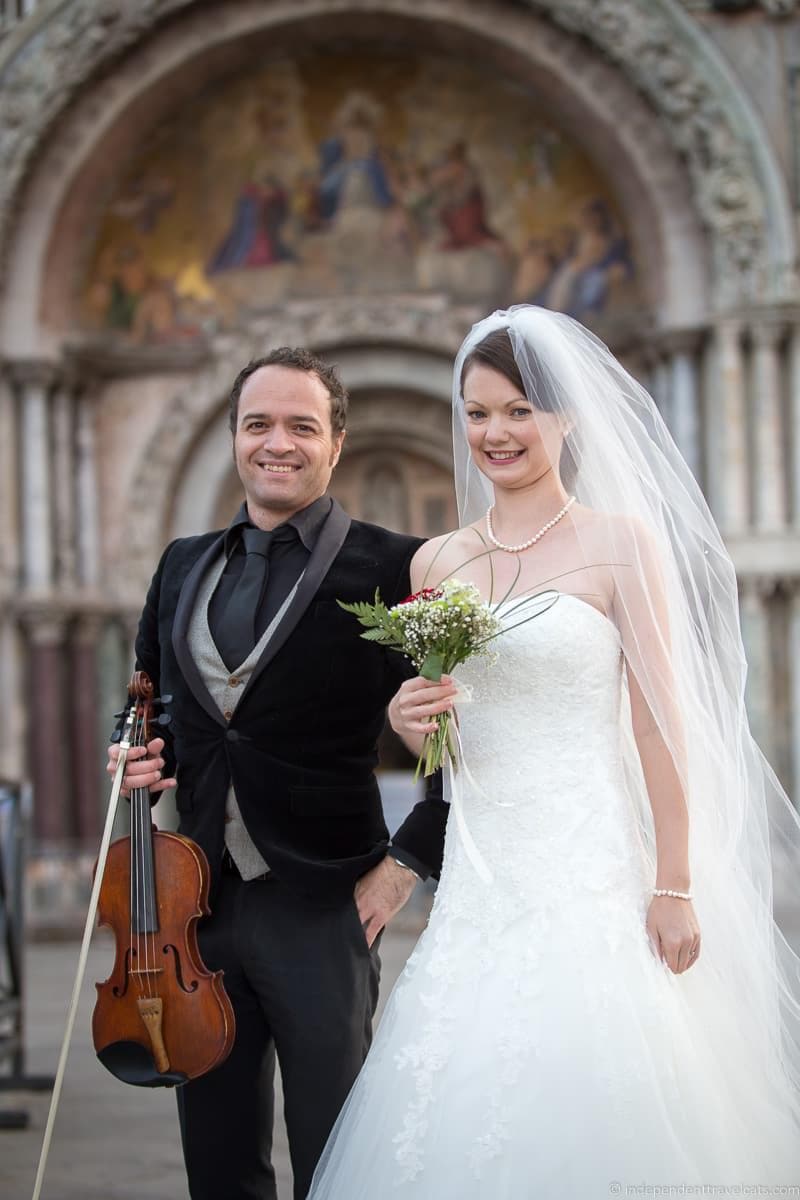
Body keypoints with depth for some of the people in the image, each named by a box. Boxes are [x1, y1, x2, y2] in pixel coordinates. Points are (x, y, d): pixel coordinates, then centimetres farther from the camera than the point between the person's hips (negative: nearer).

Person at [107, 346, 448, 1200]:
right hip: (197, 904, 5)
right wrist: (143, 756, 2)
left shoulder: (390, 569, -7)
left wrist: (406, 862, -10)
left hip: (320, 909, -5)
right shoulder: (182, 566, 11)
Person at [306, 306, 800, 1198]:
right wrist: (405, 720, -5)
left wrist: (674, 888, -10)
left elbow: (659, 725, -6)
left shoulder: (621, 544, -3)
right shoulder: (434, 562, 10)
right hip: (477, 882, 4)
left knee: (579, 1116, -5)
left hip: (590, 880, -4)